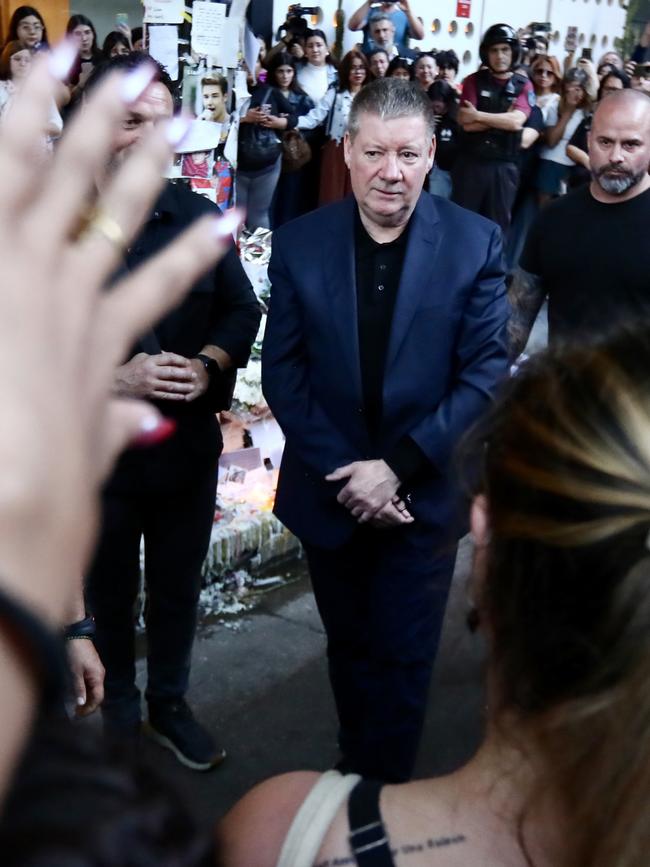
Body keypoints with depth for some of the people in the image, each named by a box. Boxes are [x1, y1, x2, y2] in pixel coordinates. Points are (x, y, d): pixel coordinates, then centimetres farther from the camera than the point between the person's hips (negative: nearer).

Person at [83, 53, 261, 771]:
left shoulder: (197, 216, 0)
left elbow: (242, 308, 6)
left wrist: (209, 364, -15)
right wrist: (109, 380, -25)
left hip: (188, 442, 3)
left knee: (177, 588, 20)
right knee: (107, 596, 17)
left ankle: (169, 707, 44)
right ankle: (116, 718, 42)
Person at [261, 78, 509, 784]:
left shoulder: (475, 243, -9)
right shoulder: (299, 243, -5)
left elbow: (486, 374, -11)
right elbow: (282, 372, -4)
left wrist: (398, 467, -17)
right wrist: (345, 472, -12)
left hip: (424, 494, -1)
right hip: (329, 492, 2)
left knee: (403, 659, 7)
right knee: (350, 648, 19)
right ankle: (356, 771, 41)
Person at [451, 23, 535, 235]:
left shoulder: (523, 86, 4)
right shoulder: (474, 81, 3)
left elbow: (516, 121, -12)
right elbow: (466, 123, -10)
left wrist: (478, 115, -11)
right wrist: (504, 119, -11)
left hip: (503, 167, 1)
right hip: (470, 163, 0)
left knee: (498, 224, 6)